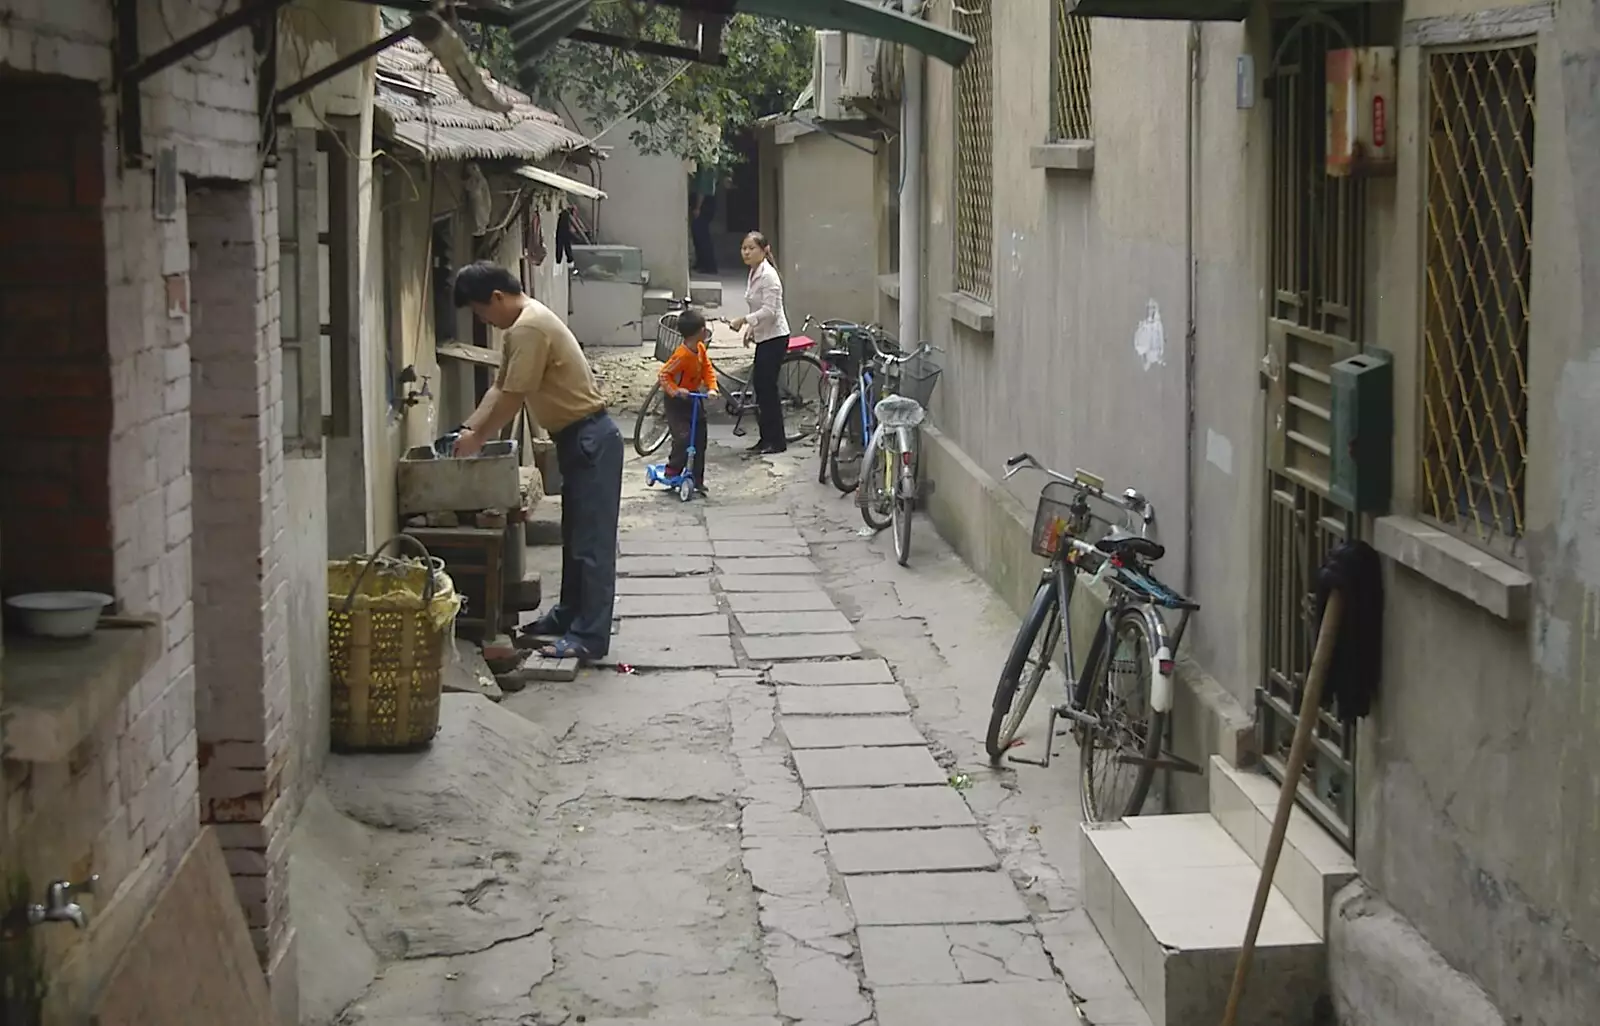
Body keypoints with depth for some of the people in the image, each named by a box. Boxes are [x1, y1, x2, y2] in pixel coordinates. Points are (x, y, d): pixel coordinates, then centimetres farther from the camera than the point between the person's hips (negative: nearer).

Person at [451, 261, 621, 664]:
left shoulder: (529, 327, -20)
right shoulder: (522, 324, 13)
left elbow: (512, 398, -20)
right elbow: (499, 389, 16)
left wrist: (477, 439, -9)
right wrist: (468, 429, 7)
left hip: (590, 439, -11)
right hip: (577, 438, 11)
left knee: (591, 541, -8)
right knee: (575, 535, 19)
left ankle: (590, 636, -7)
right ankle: (571, 614, 30)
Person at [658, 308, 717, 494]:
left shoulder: (701, 349, -4)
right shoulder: (682, 355, -28)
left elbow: (708, 369, 0)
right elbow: (664, 374, -24)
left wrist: (712, 388, -16)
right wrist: (675, 391, -37)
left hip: (694, 399, 8)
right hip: (677, 402, -8)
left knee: (699, 441, 7)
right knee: (683, 438, -18)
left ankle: (697, 480, 14)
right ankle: (672, 471, 3)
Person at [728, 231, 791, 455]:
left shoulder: (768, 275, -18)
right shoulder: (754, 273, 12)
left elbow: (769, 310, -24)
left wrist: (744, 320, -25)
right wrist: (751, 328, 14)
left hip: (774, 337, -10)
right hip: (764, 336, 10)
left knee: (767, 386, -6)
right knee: (759, 384, 10)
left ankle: (776, 440, 2)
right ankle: (767, 437, 17)